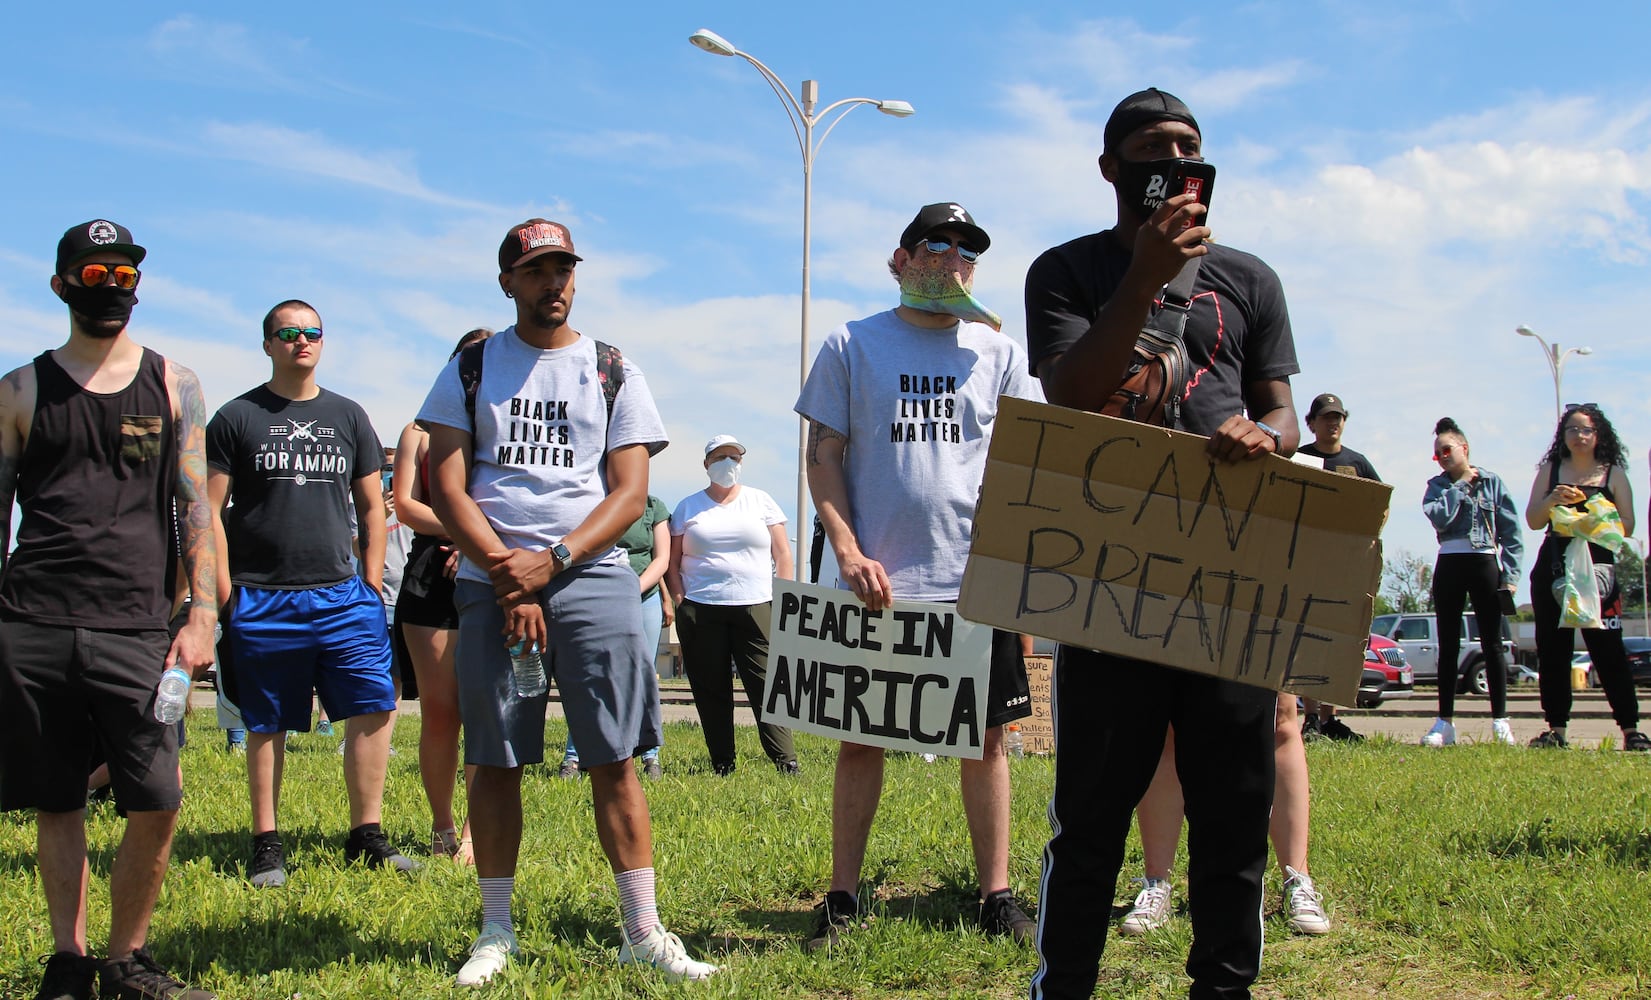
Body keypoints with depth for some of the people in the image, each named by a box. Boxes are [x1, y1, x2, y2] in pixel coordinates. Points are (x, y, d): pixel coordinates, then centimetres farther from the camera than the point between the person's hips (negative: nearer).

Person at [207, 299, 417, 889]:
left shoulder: (348, 417, 13)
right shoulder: (236, 418, 5)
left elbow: (372, 507, 16)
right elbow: (211, 512, 3)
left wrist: (372, 585, 7)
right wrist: (221, 591, -5)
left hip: (341, 594, 2)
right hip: (261, 600, -2)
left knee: (375, 706, -6)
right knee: (266, 726, 4)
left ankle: (366, 836, 5)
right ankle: (267, 844, 15)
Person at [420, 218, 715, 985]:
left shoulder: (614, 373, 11)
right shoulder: (471, 369, 12)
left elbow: (630, 493, 3)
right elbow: (446, 486, 4)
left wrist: (551, 561, -11)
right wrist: (507, 577, -8)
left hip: (592, 576, 0)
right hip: (491, 579, 1)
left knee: (613, 757, -3)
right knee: (495, 759, 3)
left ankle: (642, 929, 3)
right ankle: (496, 928, 14)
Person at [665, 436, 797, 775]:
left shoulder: (761, 501, 13)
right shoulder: (688, 507, 14)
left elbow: (783, 554, 10)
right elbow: (672, 561, 13)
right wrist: (681, 601, 0)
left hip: (755, 608, -1)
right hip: (700, 612, 1)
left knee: (766, 684, -7)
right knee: (710, 690, 1)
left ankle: (786, 761, -7)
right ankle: (722, 765, 7)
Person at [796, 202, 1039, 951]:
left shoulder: (998, 352, 10)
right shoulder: (852, 346, 6)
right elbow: (823, 457, 3)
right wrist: (849, 553, -8)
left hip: (977, 580, 1)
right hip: (877, 581, -1)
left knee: (986, 737, 5)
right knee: (859, 738, 3)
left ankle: (996, 895, 14)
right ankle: (843, 897, 13)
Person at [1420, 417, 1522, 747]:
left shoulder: (1491, 482, 4)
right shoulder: (1438, 485, 8)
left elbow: (1511, 531, 1)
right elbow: (1439, 517, -13)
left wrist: (1511, 574, -6)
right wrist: (1460, 485, -5)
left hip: (1484, 563, -2)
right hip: (1449, 565, 2)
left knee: (1492, 643, 1)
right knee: (1448, 645, 4)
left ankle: (1500, 720, 6)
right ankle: (1445, 722, 7)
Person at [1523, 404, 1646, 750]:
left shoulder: (1613, 474, 8)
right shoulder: (1550, 471, 12)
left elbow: (1627, 526, 4)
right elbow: (1532, 520, 8)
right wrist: (1552, 500, -11)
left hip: (1597, 566, -2)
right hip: (1553, 568, 2)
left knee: (1607, 648, -6)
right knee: (1552, 649, 1)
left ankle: (1631, 730, -2)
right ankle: (1556, 729, 5)